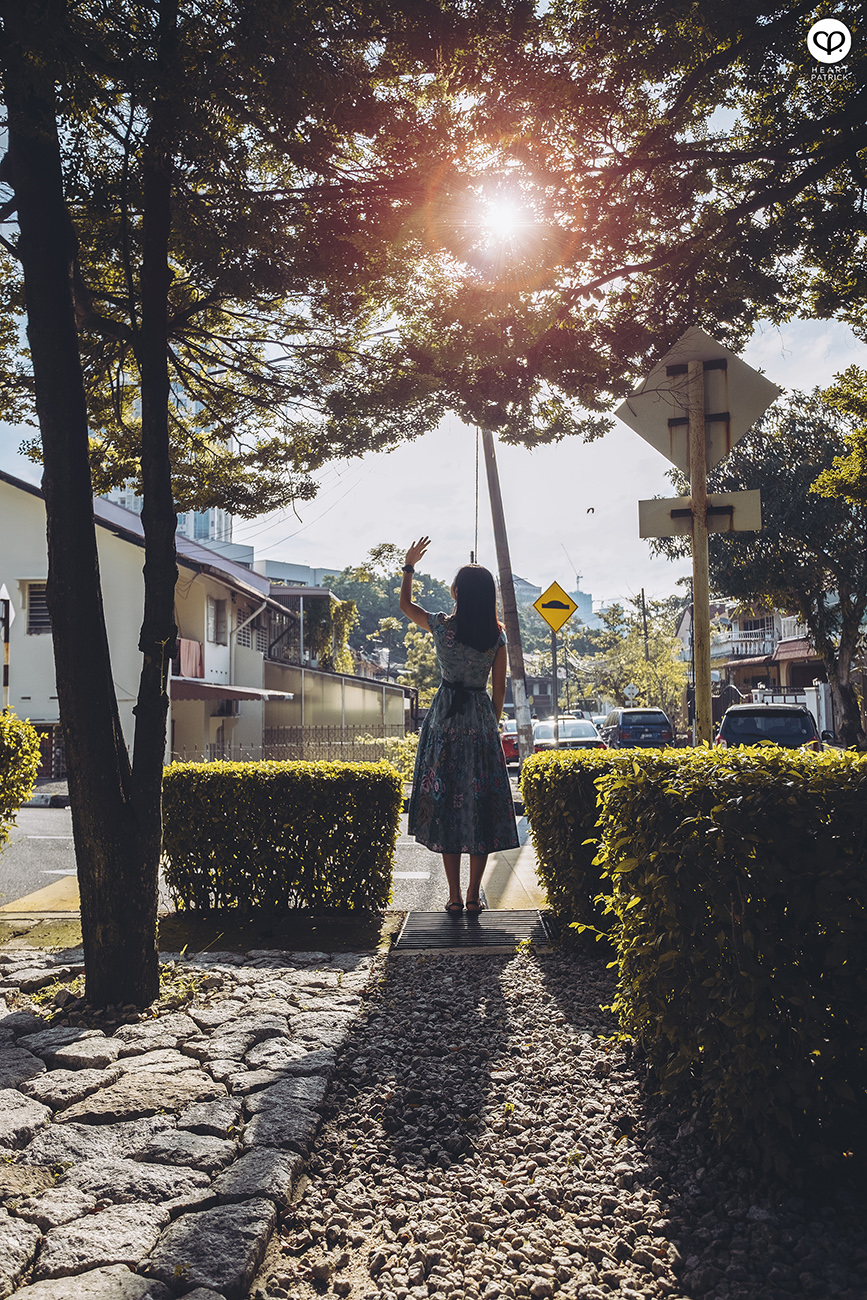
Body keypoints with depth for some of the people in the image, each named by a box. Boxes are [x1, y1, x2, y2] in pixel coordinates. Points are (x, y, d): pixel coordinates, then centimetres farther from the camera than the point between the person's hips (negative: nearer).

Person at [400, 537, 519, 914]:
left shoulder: (442, 626, -6)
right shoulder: (497, 634, -2)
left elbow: (405, 604, 14)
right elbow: (499, 689, 3)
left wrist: (410, 564, 25)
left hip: (445, 719, -1)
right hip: (481, 718, 1)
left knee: (446, 802, 5)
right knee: (482, 804, 6)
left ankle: (454, 897, 7)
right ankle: (474, 896, 9)